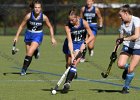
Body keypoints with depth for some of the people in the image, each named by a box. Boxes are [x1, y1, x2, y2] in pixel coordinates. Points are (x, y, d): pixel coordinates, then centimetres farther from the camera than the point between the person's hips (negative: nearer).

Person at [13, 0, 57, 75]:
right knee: (29, 53, 6)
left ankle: (24, 69, -6)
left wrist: (52, 38, -3)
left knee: (29, 53, -17)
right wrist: (16, 36, -6)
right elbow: (21, 26, -3)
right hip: (29, 35, 2)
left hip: (38, 36, -2)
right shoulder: (29, 16, -14)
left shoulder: (44, 17, -14)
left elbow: (50, 27, 2)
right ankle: (35, 51, 42)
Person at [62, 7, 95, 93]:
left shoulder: (84, 23, -19)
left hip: (80, 45, -1)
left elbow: (92, 36, -11)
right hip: (70, 45, 1)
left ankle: (67, 82, -27)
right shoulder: (67, 26, -21)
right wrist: (72, 54, -35)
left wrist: (85, 43, -27)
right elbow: (70, 41, -26)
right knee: (68, 64, 4)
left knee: (74, 64, -19)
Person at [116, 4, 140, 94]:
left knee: (130, 70, -8)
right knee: (120, 64, -17)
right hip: (127, 46, 5)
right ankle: (127, 67, 20)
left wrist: (124, 39, -33)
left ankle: (126, 87, 15)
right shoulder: (123, 24, -2)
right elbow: (121, 38, 7)